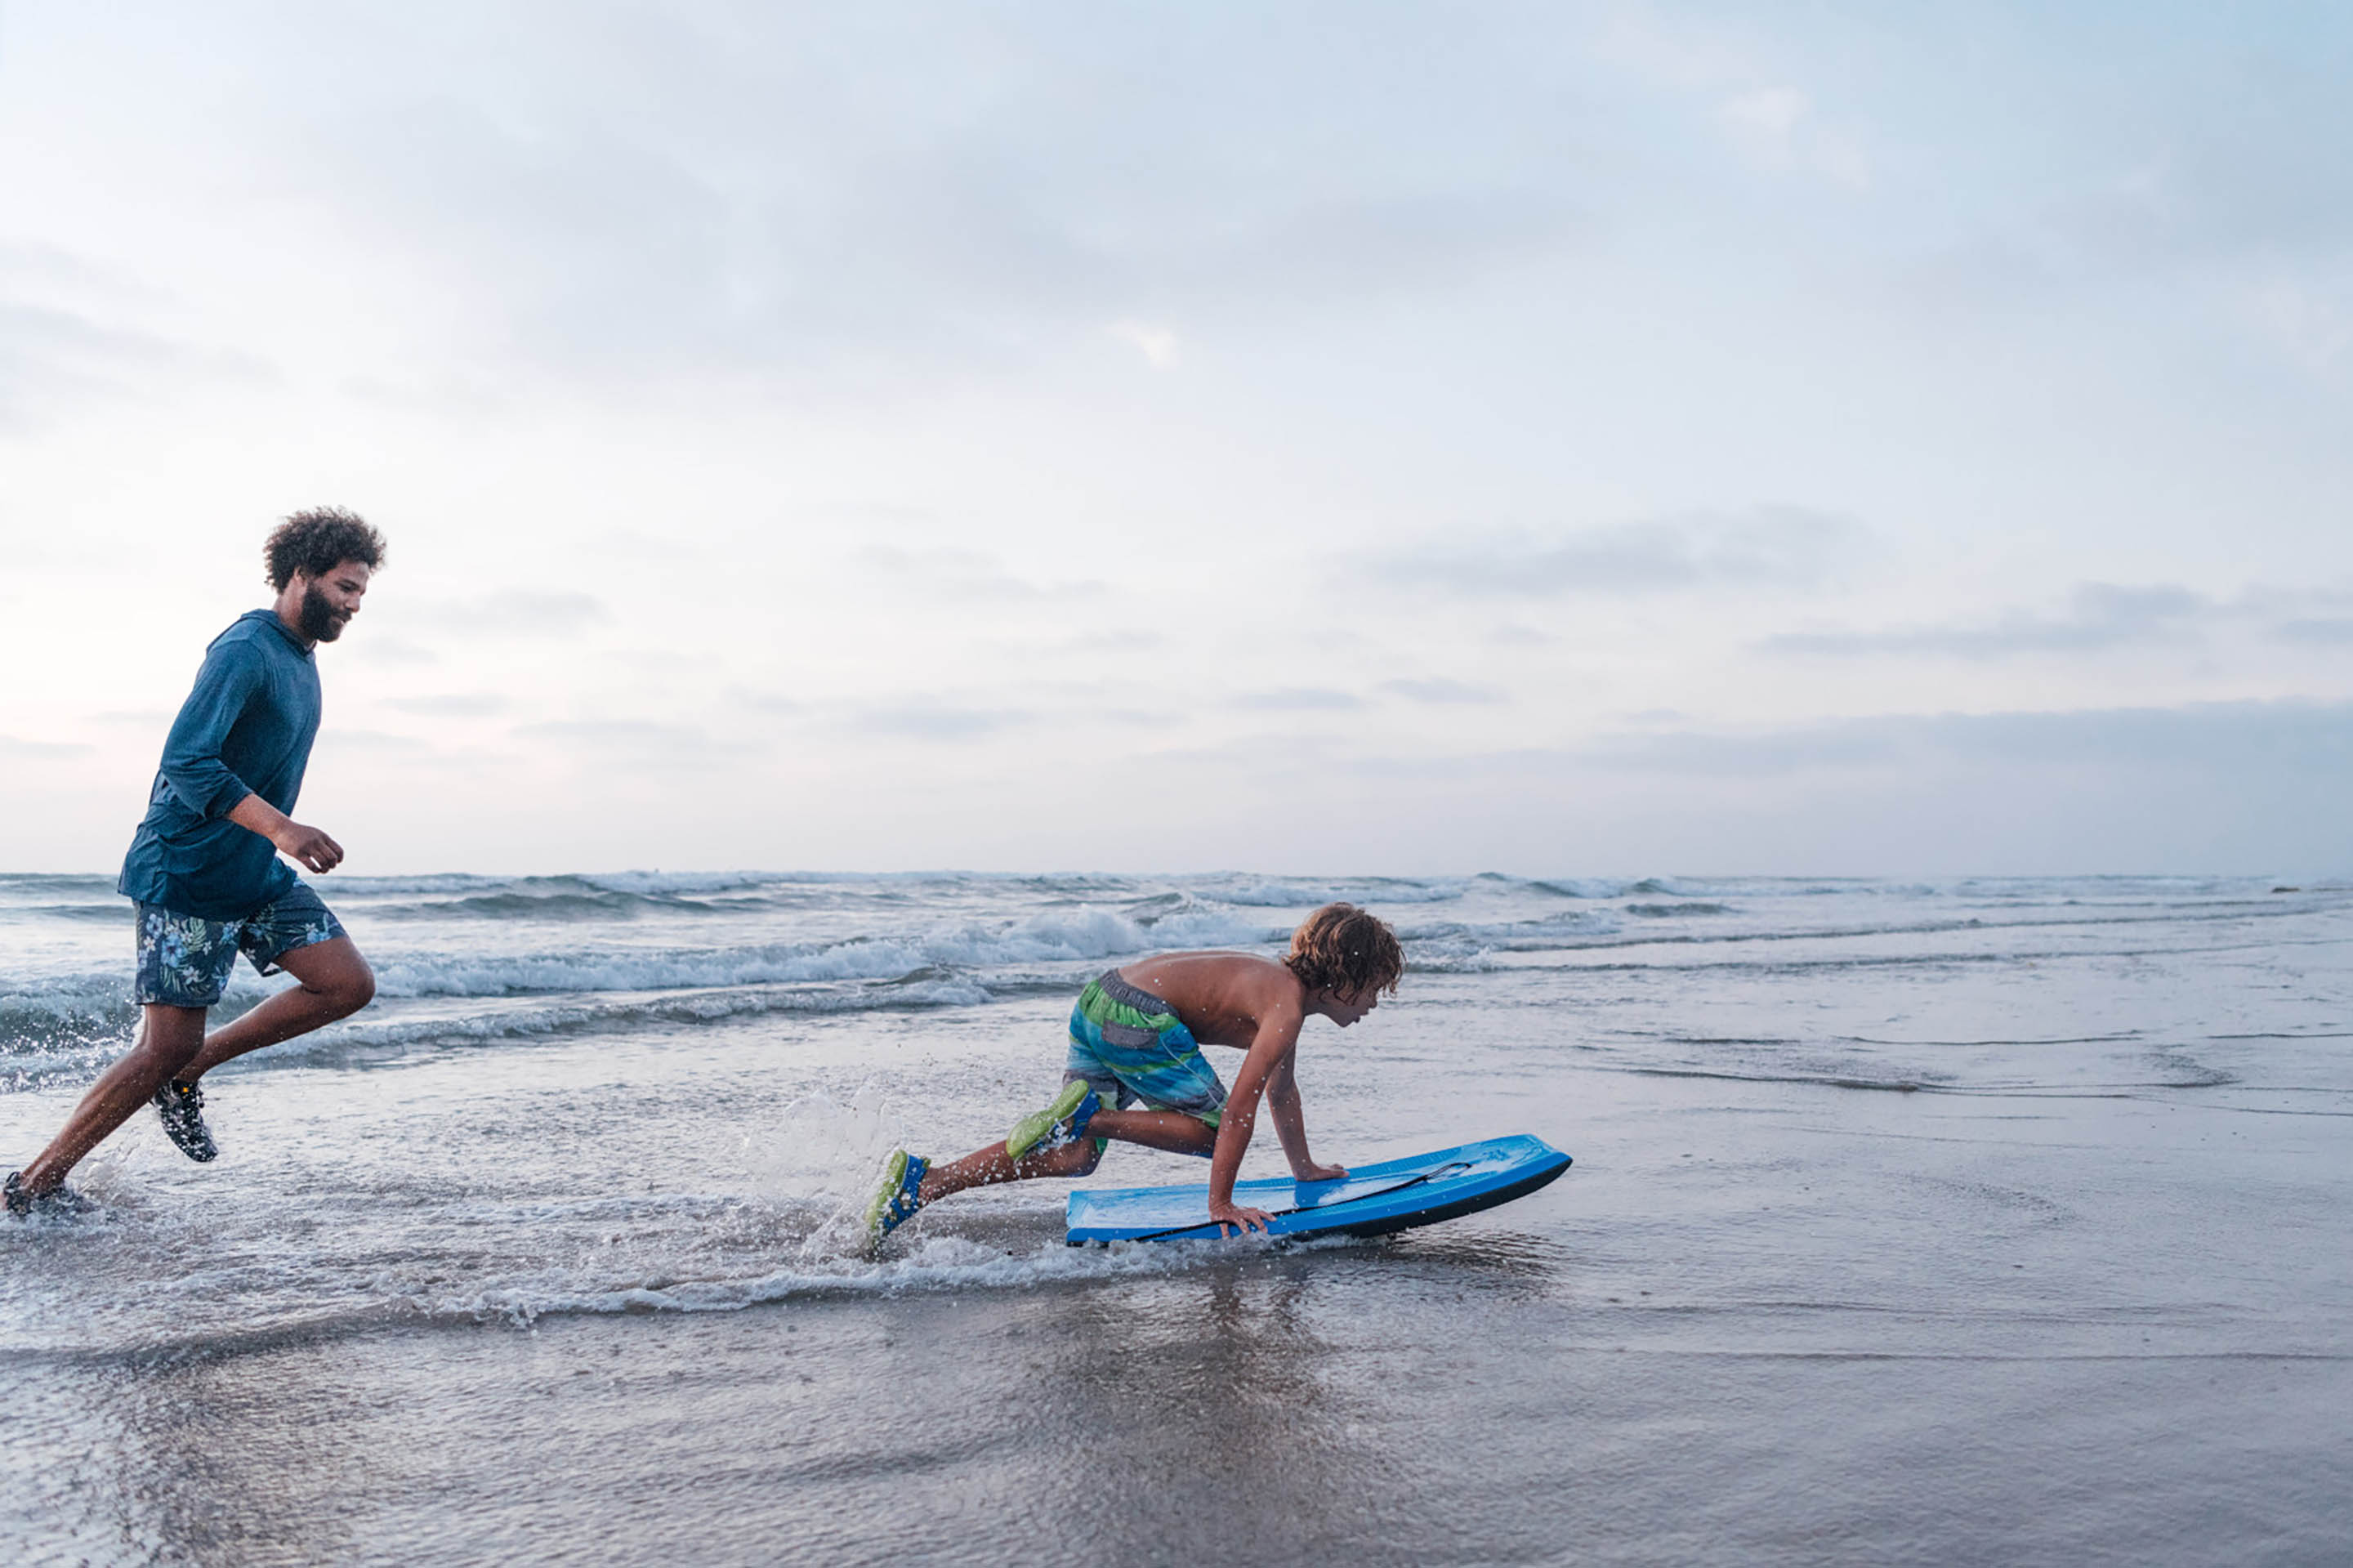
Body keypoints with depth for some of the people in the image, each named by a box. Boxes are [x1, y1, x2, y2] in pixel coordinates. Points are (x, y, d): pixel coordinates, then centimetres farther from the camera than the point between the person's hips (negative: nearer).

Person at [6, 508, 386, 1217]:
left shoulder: (299, 656, 12)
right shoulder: (246, 650, -18)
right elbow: (186, 761, -27)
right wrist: (281, 829, -35)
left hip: (258, 874, 9)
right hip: (187, 874, -9)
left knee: (349, 984, -2)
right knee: (166, 1047, -5)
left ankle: (188, 1074, 12)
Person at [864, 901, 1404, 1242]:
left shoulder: (1284, 985, 18)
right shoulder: (1287, 1005, -11)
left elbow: (1281, 1086, 31)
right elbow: (1241, 1105, -15)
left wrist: (1305, 1167, 40)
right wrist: (1220, 1203, -10)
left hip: (1097, 1003, 9)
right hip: (1139, 1017, -9)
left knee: (1071, 1157, 6)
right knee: (1212, 1129, -5)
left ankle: (922, 1182, -1)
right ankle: (1092, 1112, -12)